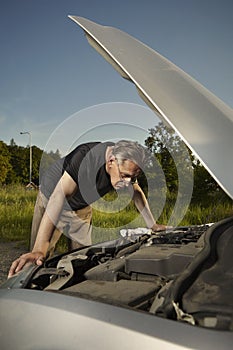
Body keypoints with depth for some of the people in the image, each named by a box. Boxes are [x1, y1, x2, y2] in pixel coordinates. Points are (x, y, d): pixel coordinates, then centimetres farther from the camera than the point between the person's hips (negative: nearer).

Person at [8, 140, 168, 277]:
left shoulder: (126, 165, -18)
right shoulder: (87, 157, -40)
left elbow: (137, 193, 1)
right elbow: (61, 195, -48)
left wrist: (153, 225, 3)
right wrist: (39, 250, -55)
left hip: (82, 208, 5)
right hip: (51, 201, -5)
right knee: (40, 259, -8)